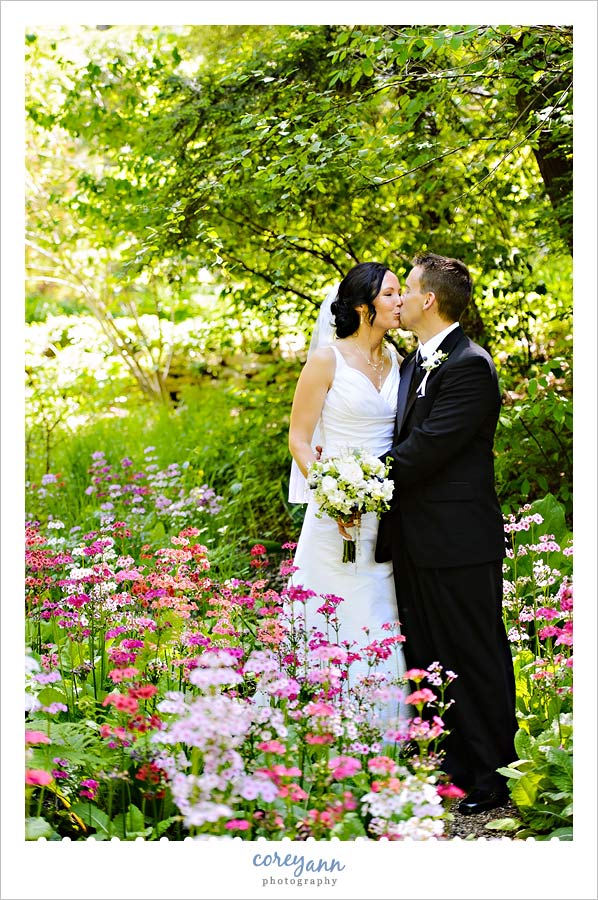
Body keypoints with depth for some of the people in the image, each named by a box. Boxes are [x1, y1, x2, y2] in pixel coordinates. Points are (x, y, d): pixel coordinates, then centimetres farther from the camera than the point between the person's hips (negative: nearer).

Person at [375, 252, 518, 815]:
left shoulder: (469, 366, -15)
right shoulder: (414, 363, 15)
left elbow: (426, 449, -20)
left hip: (459, 543, -9)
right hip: (415, 542, 9)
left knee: (475, 661, 1)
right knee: (427, 660, 14)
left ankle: (492, 779, 12)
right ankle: (453, 766, 25)